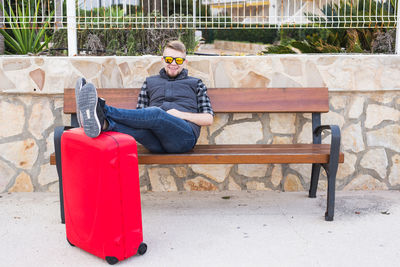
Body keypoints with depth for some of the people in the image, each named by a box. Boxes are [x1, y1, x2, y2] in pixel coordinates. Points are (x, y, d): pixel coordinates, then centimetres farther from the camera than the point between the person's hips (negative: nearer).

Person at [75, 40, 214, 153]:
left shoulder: (196, 83, 23)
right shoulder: (150, 82, 29)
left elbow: (209, 119, 15)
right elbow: (139, 117, 23)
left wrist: (182, 114, -1)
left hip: (185, 135, -3)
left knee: (156, 113, -34)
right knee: (139, 126, -34)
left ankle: (103, 109, -44)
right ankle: (103, 124, -61)